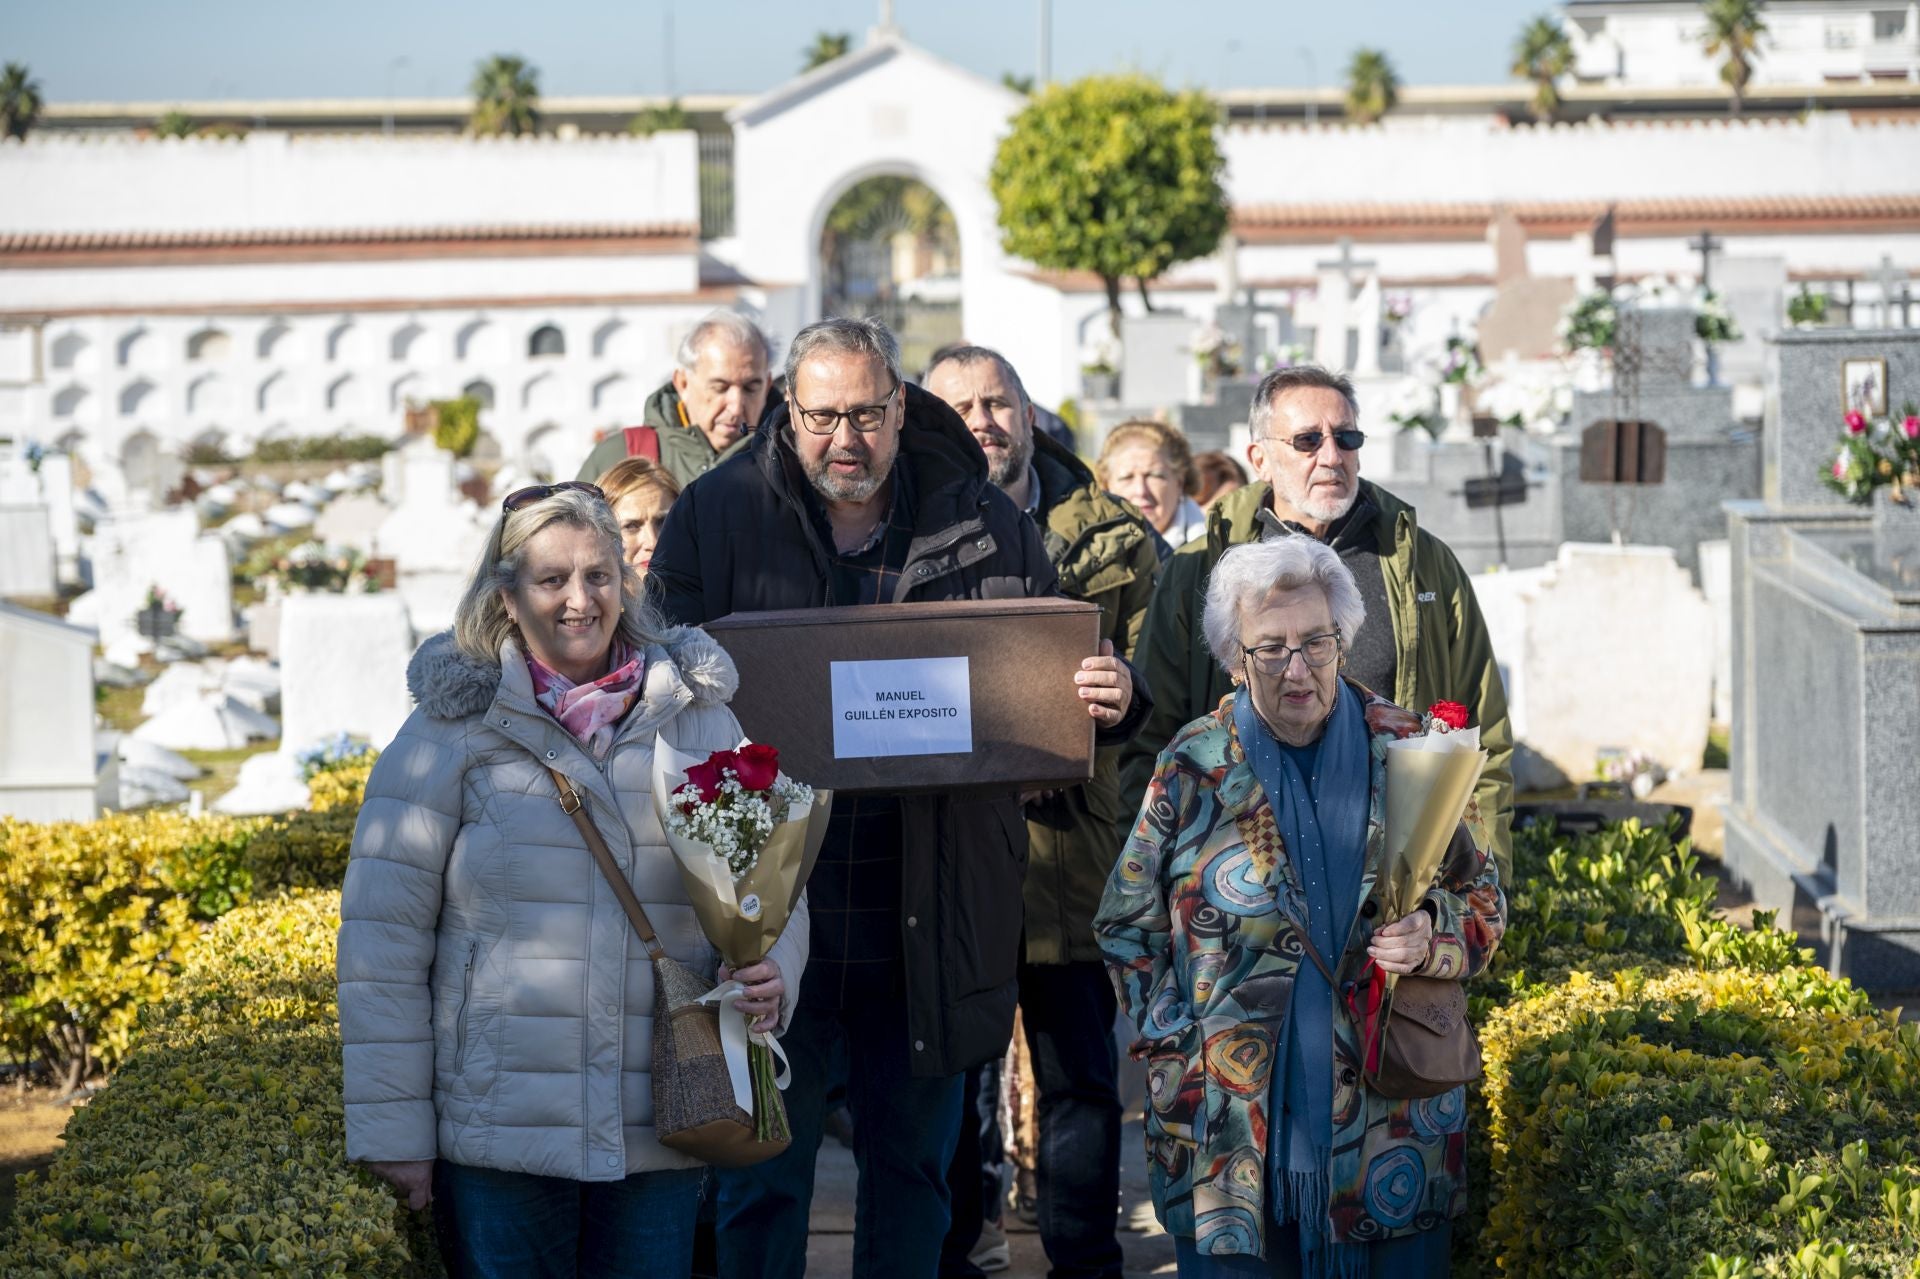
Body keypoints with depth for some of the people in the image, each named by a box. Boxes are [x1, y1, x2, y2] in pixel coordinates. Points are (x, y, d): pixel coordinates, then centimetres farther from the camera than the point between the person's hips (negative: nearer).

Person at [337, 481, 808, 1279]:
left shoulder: (697, 720, 7)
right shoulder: (452, 729, -1)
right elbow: (383, 936, -2)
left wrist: (771, 975, -10)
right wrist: (392, 1130, -6)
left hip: (658, 1140, 2)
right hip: (495, 1137, -2)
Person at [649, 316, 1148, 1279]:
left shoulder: (984, 525, 4)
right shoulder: (714, 516, 1)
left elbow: (1059, 683, 10)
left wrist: (1112, 701, -13)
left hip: (929, 912, 2)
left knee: (913, 1162, 13)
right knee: (763, 1169, 5)